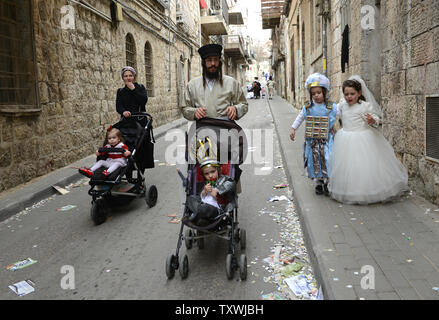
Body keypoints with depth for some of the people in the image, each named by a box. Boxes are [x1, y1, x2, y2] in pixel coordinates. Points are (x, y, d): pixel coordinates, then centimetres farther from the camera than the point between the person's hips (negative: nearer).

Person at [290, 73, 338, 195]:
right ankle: (318, 183, 18)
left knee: (327, 160, -7)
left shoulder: (331, 107, -2)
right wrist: (293, 129, 13)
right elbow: (300, 118, 15)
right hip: (312, 140, 2)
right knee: (315, 161, 5)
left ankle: (327, 182, 8)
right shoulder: (308, 107, 3)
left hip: (326, 140, -2)